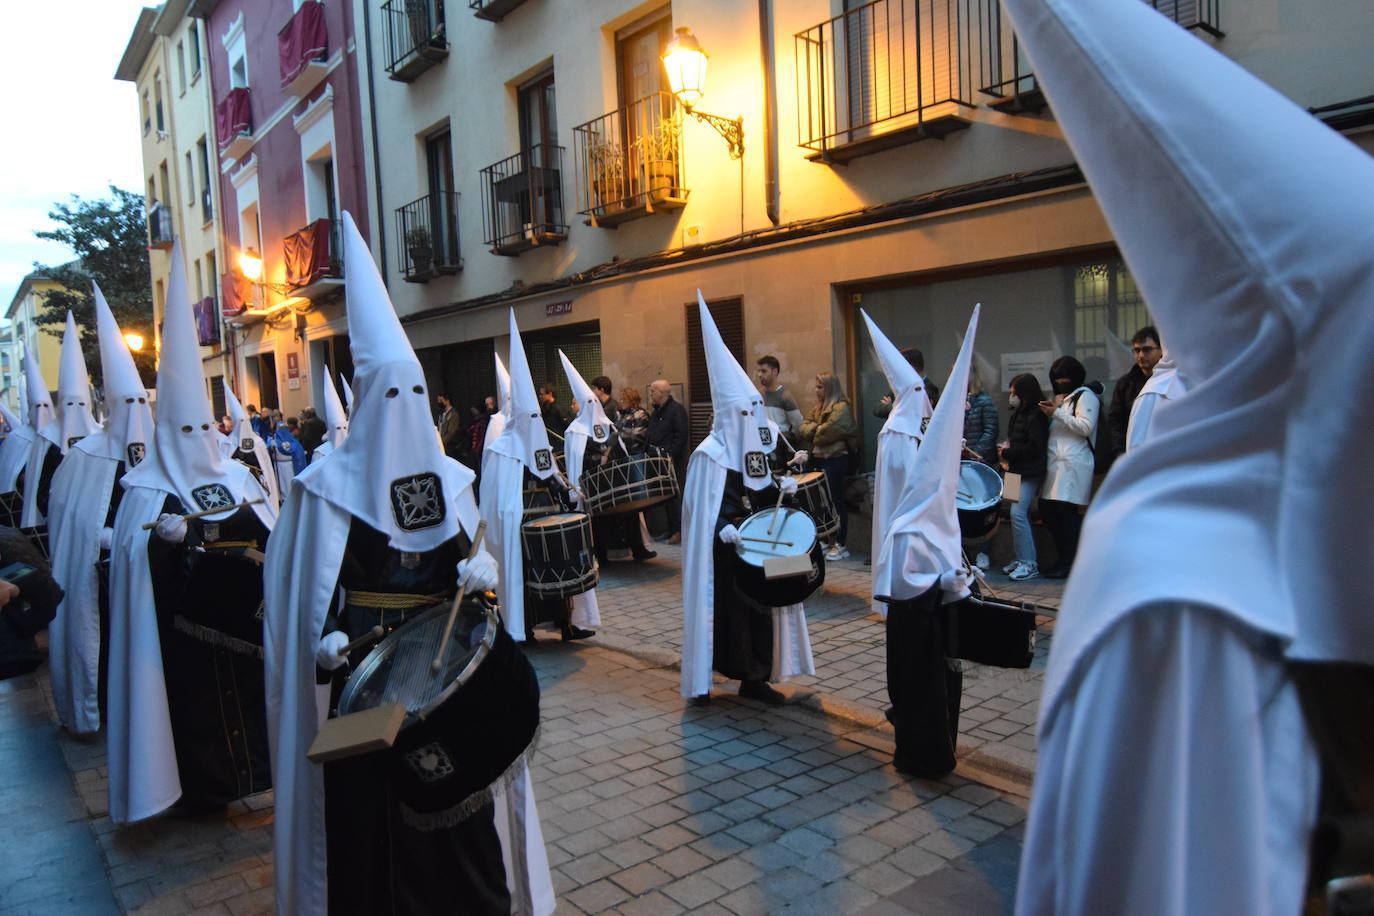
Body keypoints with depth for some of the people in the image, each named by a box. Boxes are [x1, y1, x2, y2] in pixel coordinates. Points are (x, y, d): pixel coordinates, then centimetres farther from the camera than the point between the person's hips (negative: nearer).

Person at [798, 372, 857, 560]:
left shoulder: (841, 407, -8)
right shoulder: (818, 407, 18)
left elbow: (829, 431, -18)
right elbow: (804, 426, 10)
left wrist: (814, 435, -1)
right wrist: (816, 428, -9)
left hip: (834, 460, -8)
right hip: (818, 459, 8)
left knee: (836, 502, -4)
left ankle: (841, 545, 1)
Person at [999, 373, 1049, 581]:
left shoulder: (1036, 416, -13)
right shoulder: (1018, 413, 14)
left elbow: (1034, 447, -19)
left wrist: (1007, 453, -12)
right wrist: (1005, 451, 5)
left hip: (1030, 473, -9)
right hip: (1017, 471, 9)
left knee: (1018, 513, -13)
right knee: (1020, 514, 12)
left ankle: (1029, 563, -7)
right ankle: (1020, 559, 19)